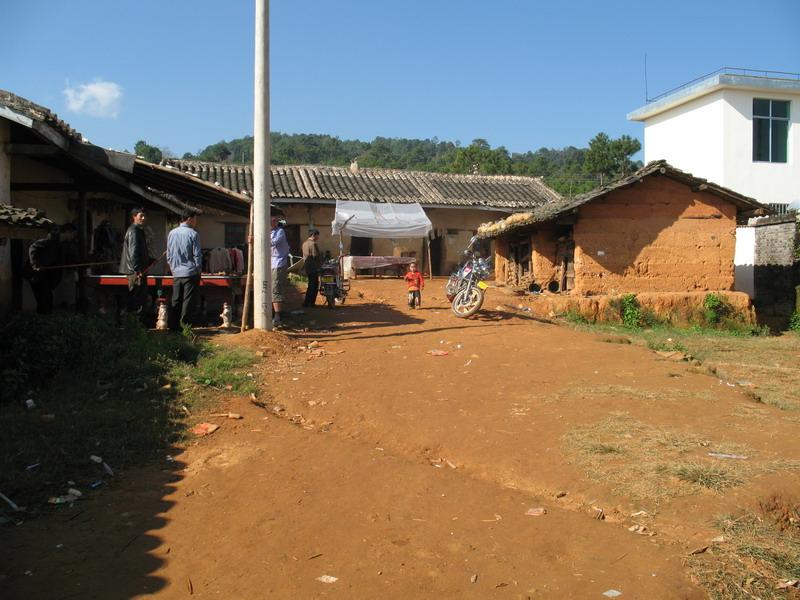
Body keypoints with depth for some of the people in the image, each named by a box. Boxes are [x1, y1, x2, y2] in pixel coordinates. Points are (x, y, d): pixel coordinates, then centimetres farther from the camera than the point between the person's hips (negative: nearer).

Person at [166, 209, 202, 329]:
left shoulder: (171, 233, 6)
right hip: (190, 273, -5)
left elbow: (168, 255, 11)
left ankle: (173, 326, 12)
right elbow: (197, 255, -10)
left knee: (176, 301, 10)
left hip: (176, 274, 5)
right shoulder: (193, 234, -10)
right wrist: (199, 270, 1)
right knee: (188, 301, -1)